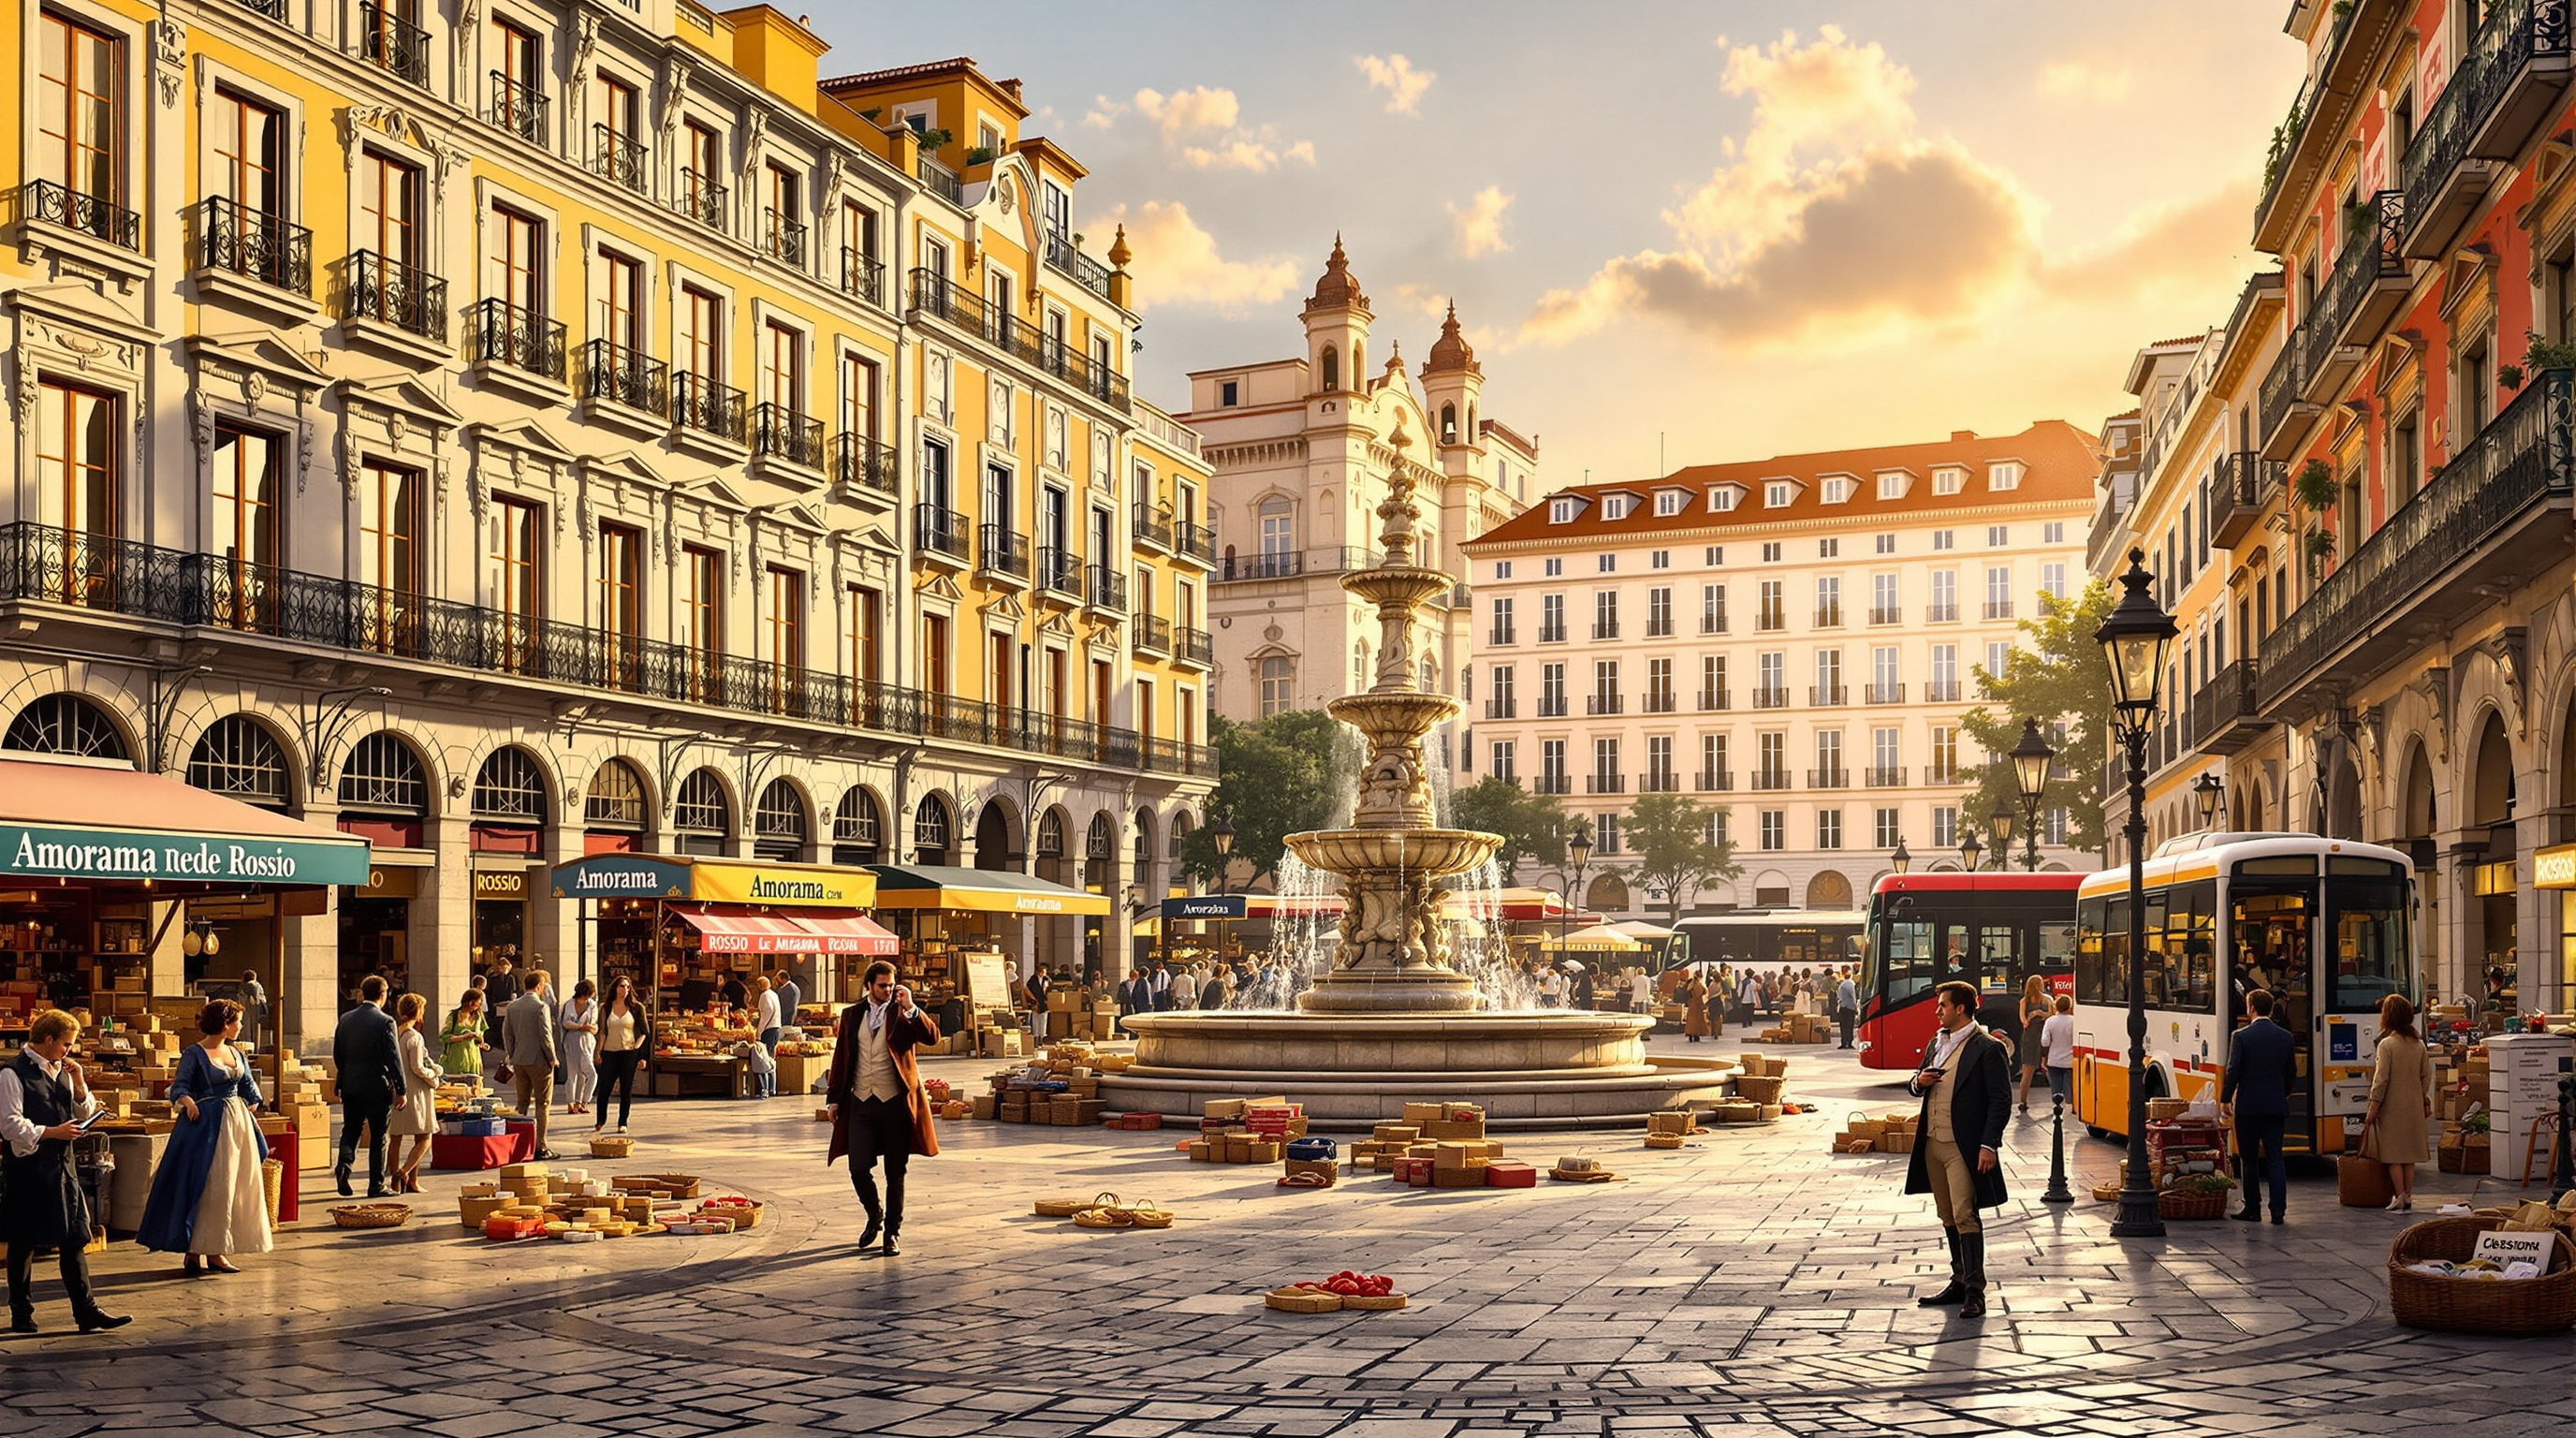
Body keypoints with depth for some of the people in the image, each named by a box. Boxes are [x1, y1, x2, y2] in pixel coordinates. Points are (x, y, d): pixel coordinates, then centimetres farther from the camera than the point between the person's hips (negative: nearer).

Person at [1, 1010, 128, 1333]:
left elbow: (85, 1113, 16)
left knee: (75, 1239, 3)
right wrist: (52, 1132, -18)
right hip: (27, 1168, -7)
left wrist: (79, 1084, 1)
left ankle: (86, 1311, 4)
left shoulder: (61, 1070, 12)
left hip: (61, 1165, 7)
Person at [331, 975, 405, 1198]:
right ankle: (376, 1185, 8)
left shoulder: (345, 1019, 3)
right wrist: (400, 1089, -7)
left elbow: (337, 1054, 11)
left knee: (350, 1129, 17)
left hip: (350, 1086, 5)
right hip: (377, 1087, -5)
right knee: (378, 1136, 4)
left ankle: (344, 1163, -9)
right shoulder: (384, 1022, -14)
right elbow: (394, 1058, -13)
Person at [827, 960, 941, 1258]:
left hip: (895, 1102, -2)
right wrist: (834, 1098, 11)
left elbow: (932, 1037, -14)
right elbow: (840, 1057, 14)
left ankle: (892, 1233, 15)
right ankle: (874, 1216, 26)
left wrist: (911, 1008, -23)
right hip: (861, 1102, 2)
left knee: (895, 1174, 4)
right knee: (858, 1169, -1)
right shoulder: (851, 1015, 10)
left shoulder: (902, 1014, 1)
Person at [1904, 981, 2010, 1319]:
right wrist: (1919, 1081, 0)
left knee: (1965, 1217, -10)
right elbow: (1918, 1084, 25)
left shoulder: (1987, 1048, -9)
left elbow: (2001, 1100, -12)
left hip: (1962, 1148, -8)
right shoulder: (1937, 1042, 15)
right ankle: (1960, 1282, 23)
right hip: (1933, 1143, 8)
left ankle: (1975, 1292, -5)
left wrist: (1989, 1145, -18)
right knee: (1948, 1218, 14)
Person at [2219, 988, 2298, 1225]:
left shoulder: (2240, 1037, -9)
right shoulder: (2286, 1037, 4)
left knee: (2249, 1160, 6)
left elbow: (2233, 1071, -11)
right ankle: (2278, 1210, -1)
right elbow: (2292, 1075, 10)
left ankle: (2252, 1209, 9)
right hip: (2276, 1107, 3)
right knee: (2275, 1158, 5)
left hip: (2247, 1106, -3)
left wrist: (2225, 1100, -1)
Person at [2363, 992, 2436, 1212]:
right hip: (2414, 1106, 6)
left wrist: (2372, 1108, -12)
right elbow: (2426, 1076, 8)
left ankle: (2399, 1198, 1)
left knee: (2394, 1156, 2)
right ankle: (2408, 1196, 15)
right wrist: (2423, 1098, 19)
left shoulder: (2387, 1044, -14)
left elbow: (2381, 1079, -16)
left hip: (2392, 1106, -6)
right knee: (2409, 1156, 12)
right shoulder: (2419, 1044, 4)